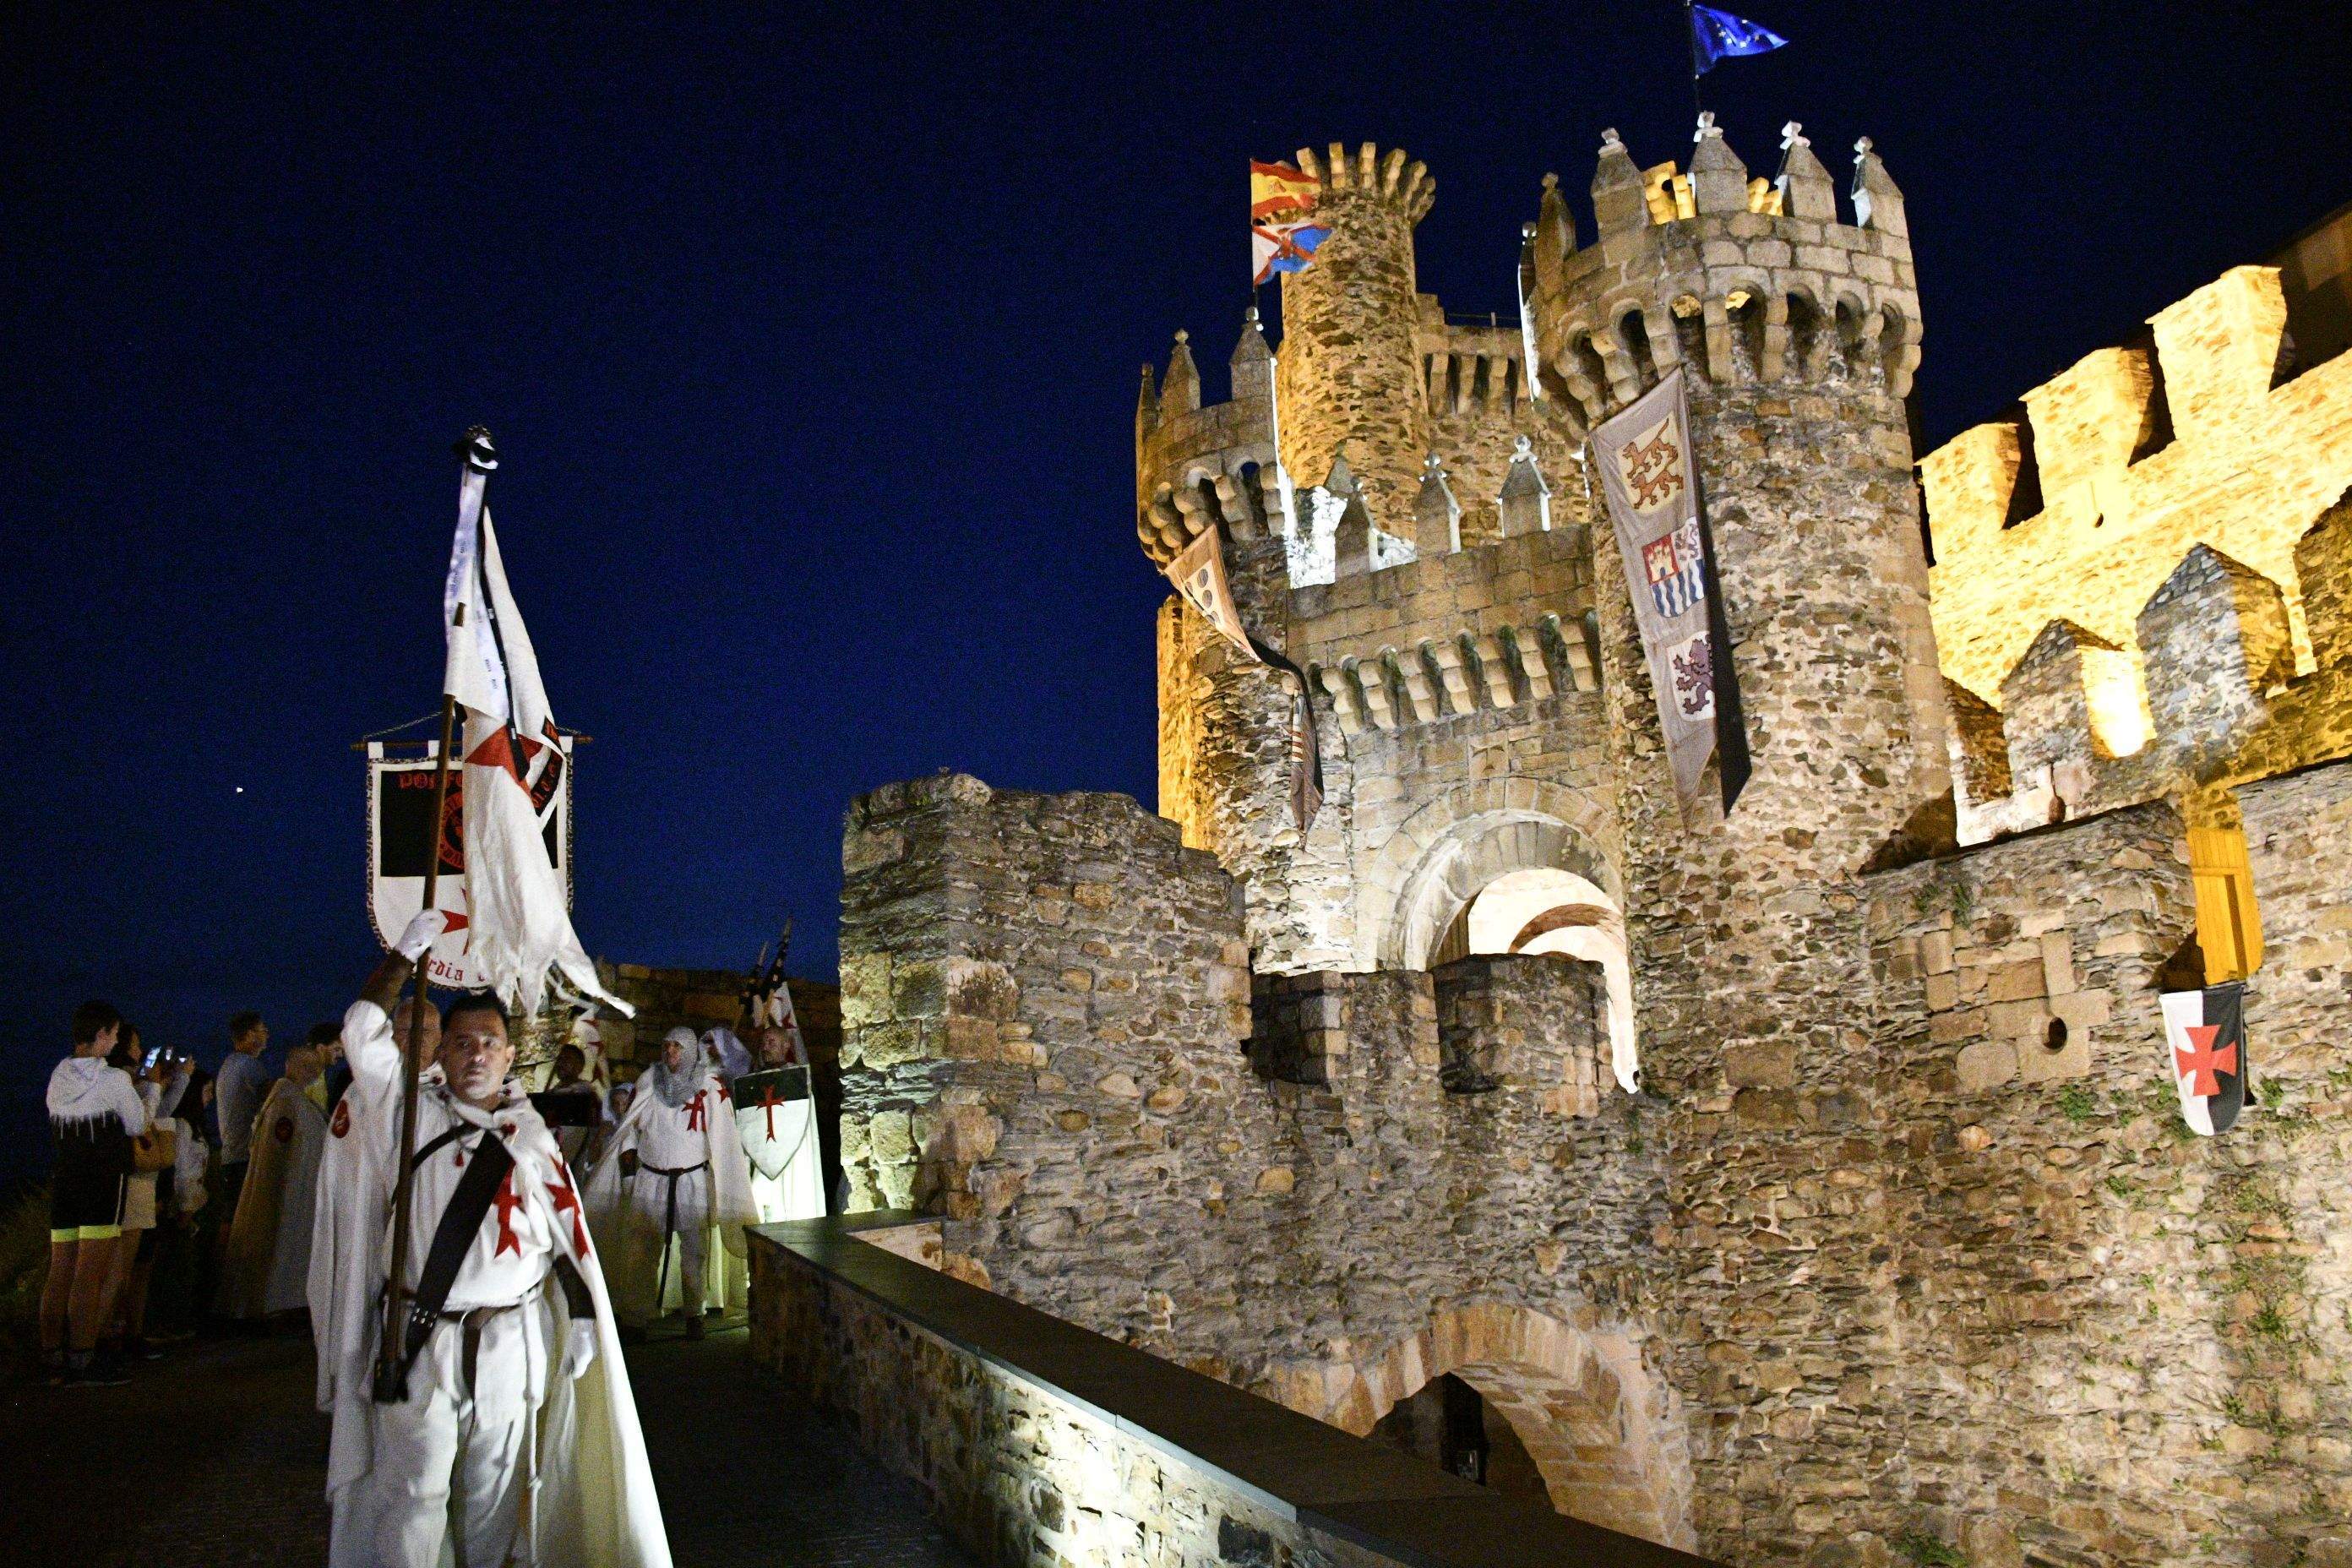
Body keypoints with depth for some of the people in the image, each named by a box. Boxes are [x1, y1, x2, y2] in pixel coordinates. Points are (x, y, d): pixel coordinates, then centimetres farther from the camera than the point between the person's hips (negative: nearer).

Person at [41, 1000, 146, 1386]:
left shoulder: (58, 1077, 7)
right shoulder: (115, 1079, -11)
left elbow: (56, 1130, 13)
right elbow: (137, 1126, 1)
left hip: (63, 1179, 6)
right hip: (103, 1181, -6)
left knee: (59, 1276, 8)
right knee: (90, 1278, -5)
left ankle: (54, 1361, 12)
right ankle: (82, 1361, -4)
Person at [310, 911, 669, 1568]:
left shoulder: (532, 1137, 7)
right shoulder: (410, 1113, 4)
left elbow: (566, 1235, 8)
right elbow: (362, 1031, -5)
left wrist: (581, 1317, 3)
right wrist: (408, 951, -4)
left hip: (511, 1342, 2)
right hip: (420, 1341, -2)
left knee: (493, 1498, 11)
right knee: (413, 1495, -1)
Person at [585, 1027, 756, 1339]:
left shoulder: (710, 1087, -3)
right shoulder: (648, 1081, 4)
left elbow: (722, 1135, -2)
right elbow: (630, 1122, 15)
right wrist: (628, 1148, -2)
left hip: (693, 1181, -2)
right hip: (650, 1180, 2)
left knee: (694, 1249, 2)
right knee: (641, 1249, 1)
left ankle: (695, 1314, 13)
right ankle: (636, 1316, 9)